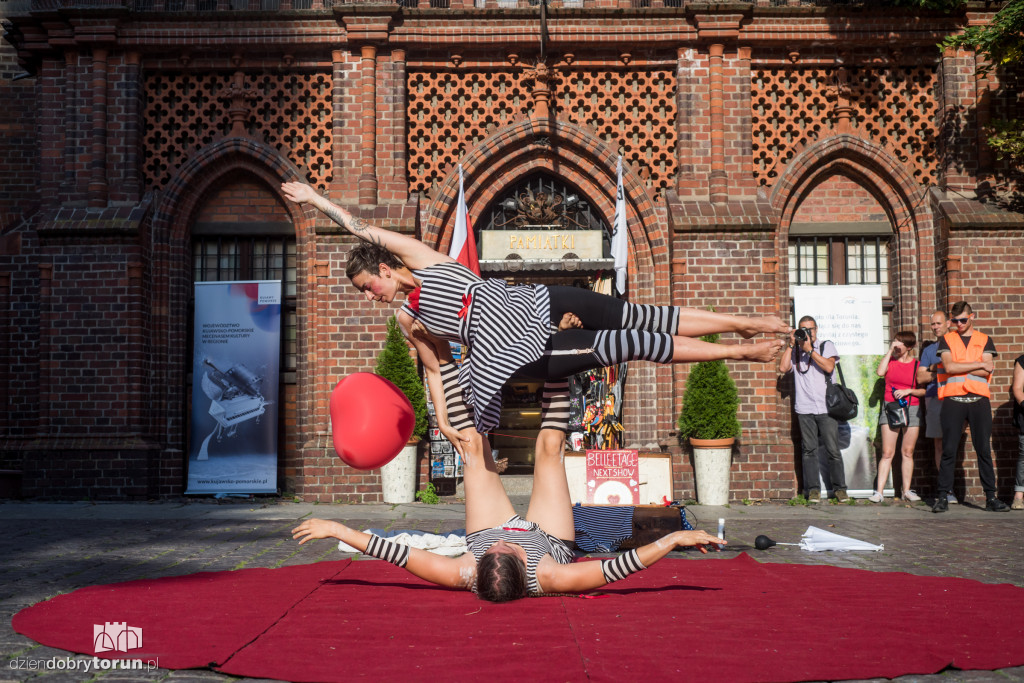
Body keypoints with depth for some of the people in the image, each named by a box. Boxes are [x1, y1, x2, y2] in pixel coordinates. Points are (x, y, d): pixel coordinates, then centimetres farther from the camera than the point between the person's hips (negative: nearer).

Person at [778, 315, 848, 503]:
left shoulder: (826, 346, 10)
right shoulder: (795, 351, 14)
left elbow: (828, 367, -8)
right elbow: (783, 368, -2)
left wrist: (810, 349, -7)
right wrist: (792, 345, -2)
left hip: (826, 408, -1)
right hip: (804, 409, 1)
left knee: (833, 450, -1)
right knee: (809, 450, 0)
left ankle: (840, 488, 8)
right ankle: (813, 489, 5)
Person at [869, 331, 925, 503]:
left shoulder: (917, 365, 4)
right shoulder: (890, 360, 8)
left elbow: (924, 391, 4)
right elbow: (880, 372, -13)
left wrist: (908, 391, -13)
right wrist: (889, 350, -10)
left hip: (911, 410, 0)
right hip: (890, 408, 0)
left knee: (908, 452, 4)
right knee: (887, 453, -5)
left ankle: (907, 491, 11)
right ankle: (879, 491, -7)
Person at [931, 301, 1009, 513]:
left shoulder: (984, 340, 12)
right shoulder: (946, 340, 10)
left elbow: (987, 371, -2)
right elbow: (949, 366, -7)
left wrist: (958, 367, -6)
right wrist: (979, 364, -6)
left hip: (979, 400, 1)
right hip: (953, 400, -1)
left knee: (984, 449, 1)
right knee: (949, 450, -2)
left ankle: (991, 497, 5)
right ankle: (942, 497, 1)